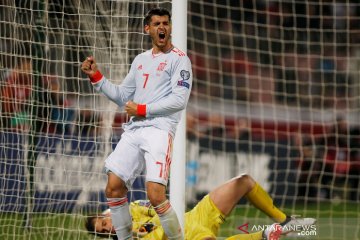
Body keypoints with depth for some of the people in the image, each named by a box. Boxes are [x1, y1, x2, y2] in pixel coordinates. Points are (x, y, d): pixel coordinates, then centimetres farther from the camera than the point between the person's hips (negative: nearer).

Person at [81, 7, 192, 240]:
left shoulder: (179, 59, 1)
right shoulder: (141, 60, 20)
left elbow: (179, 100, -10)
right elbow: (123, 96, 23)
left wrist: (142, 109, -8)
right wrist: (96, 76, 13)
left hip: (159, 130, -6)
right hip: (133, 131, 7)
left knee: (156, 195, -20)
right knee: (113, 188, -2)